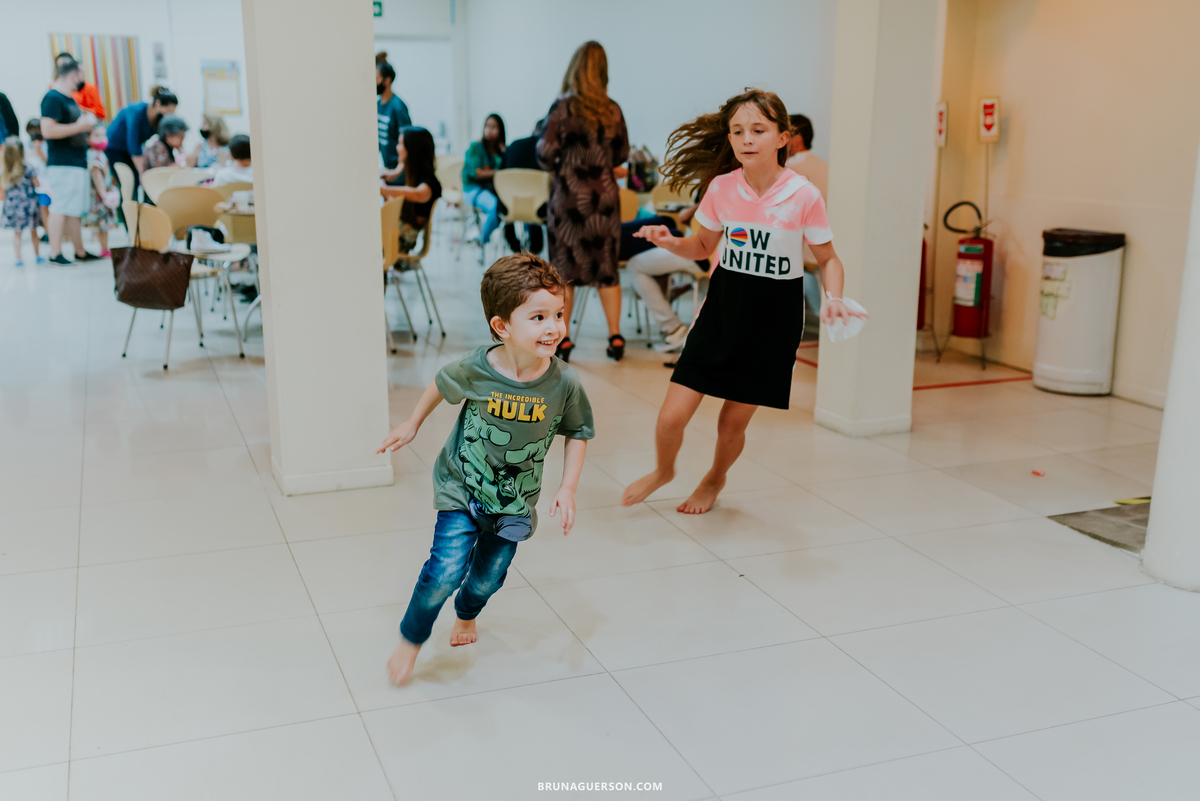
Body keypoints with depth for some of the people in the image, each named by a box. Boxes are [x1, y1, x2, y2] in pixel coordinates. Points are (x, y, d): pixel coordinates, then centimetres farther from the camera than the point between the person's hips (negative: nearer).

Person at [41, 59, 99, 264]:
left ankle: (80, 252, 19)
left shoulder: (70, 99, 19)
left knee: (74, 210, 13)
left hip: (77, 161, 10)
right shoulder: (53, 98, -11)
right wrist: (79, 126, -17)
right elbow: (47, 130, -21)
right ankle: (55, 254, -5)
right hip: (62, 164, -10)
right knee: (61, 207, -8)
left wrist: (86, 123, 14)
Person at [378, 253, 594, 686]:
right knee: (447, 568, -16)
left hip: (514, 502, 2)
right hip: (462, 488, -2)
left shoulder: (564, 383, -22)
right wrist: (411, 425, 11)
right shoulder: (475, 369, -24)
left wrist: (567, 489, -9)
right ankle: (410, 640, 12)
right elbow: (442, 384, 0)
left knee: (488, 577, 16)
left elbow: (578, 432, -3)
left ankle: (466, 613, 53)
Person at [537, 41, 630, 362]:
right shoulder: (613, 111, 1)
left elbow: (546, 154, -11)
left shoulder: (563, 107, -10)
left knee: (564, 269, 5)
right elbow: (621, 154, 10)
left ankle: (563, 339, 8)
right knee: (606, 265, 11)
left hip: (569, 196, -3)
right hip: (605, 195, 3)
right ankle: (615, 336, 10)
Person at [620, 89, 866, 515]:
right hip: (722, 308, 2)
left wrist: (833, 298, -19)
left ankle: (715, 479, 42)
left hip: (774, 318, -2)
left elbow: (827, 258, -1)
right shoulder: (721, 188, -5)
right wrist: (670, 242, -10)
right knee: (672, 416, -4)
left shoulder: (804, 196, -13)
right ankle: (664, 470, 31)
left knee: (733, 423, 7)